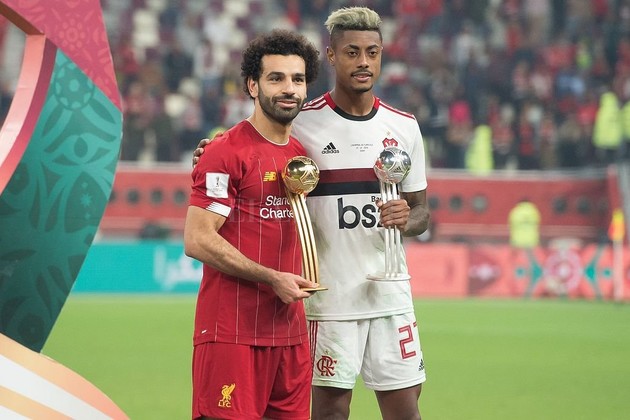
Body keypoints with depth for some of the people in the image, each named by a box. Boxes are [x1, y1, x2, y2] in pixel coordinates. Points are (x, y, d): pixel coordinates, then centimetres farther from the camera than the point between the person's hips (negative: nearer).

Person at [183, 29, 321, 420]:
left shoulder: (302, 154, 15)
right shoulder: (228, 152, -8)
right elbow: (198, 240, -14)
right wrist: (273, 279, -13)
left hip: (290, 330, 7)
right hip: (232, 331, -7)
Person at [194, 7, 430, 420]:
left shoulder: (404, 126, 8)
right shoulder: (303, 123, -3)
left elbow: (422, 212, 16)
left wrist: (407, 218, -8)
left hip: (390, 293, 3)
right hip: (329, 296, -3)